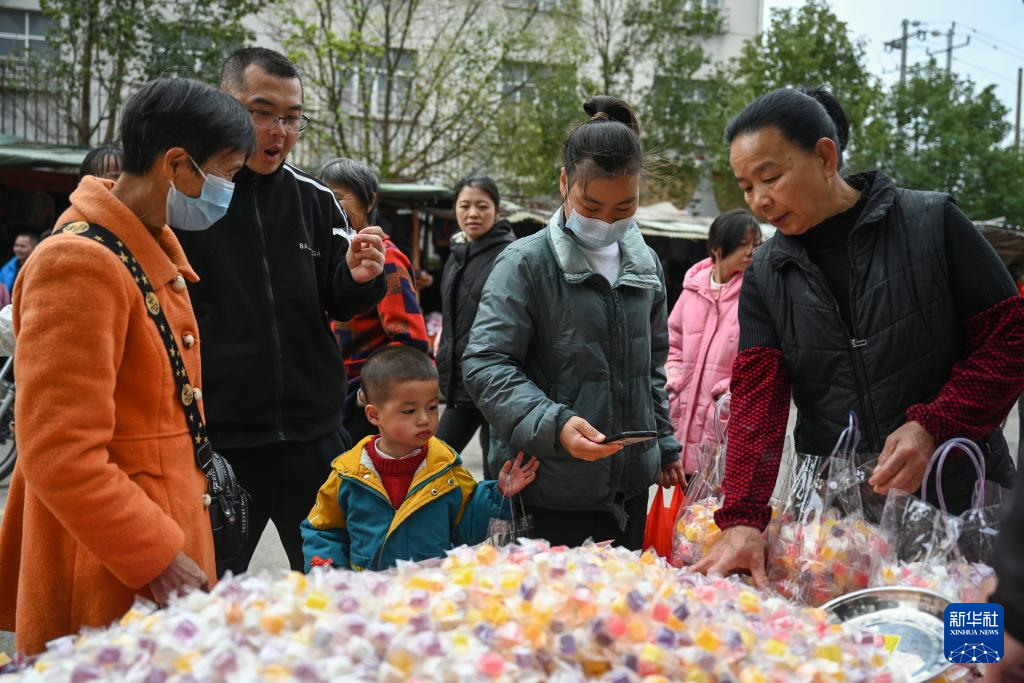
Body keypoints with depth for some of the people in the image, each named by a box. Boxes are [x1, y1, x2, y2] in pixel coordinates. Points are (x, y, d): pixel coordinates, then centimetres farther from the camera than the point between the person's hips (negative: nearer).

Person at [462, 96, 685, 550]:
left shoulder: (646, 265, 10)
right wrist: (553, 424, -27)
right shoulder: (526, 263, -11)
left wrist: (664, 444, 22)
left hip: (631, 485, 6)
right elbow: (485, 366, -15)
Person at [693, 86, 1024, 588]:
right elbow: (756, 396, -5)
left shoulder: (932, 223, -6)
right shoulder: (765, 275, 3)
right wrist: (743, 518, -19)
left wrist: (933, 426, -18)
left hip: (958, 496, -2)